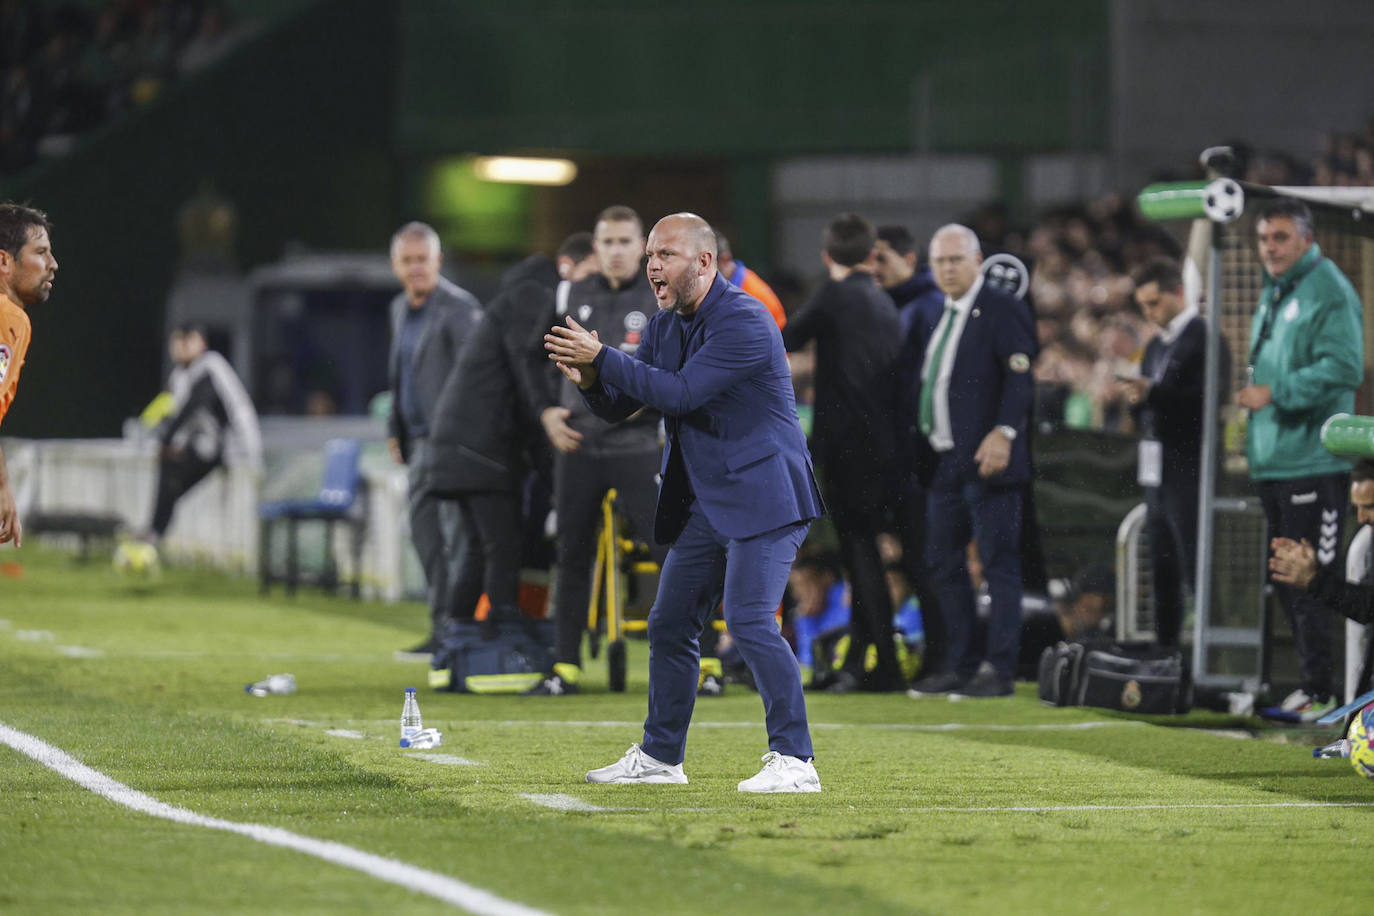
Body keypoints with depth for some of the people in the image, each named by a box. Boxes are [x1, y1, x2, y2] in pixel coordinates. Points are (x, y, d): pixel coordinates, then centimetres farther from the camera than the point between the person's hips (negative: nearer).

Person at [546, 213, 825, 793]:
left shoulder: (744, 323, -18)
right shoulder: (665, 326, 10)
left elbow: (679, 393, -24)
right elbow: (618, 407, 13)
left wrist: (603, 357, -21)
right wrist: (589, 379, -10)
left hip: (762, 495, -9)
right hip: (703, 501, 9)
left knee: (750, 621, -19)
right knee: (670, 624, 12)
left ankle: (794, 760, -16)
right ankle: (660, 755, 25)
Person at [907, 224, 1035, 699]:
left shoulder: (1002, 309, -6)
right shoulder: (934, 318, 19)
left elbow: (1020, 376, -14)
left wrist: (1003, 432, -24)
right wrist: (924, 446, 13)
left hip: (987, 459, -9)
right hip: (945, 461, 9)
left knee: (999, 565, -6)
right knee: (943, 563, 10)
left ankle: (999, 671, -5)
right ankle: (960, 664, 17)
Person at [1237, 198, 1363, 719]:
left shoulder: (1329, 294, -11)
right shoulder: (1273, 294, 19)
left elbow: (1342, 369, -21)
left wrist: (1274, 394, -20)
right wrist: (1254, 402, 18)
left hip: (1314, 462, -10)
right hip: (1273, 461, 10)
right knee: (1286, 580, 12)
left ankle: (1322, 691, -8)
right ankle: (1309, 682, 20)